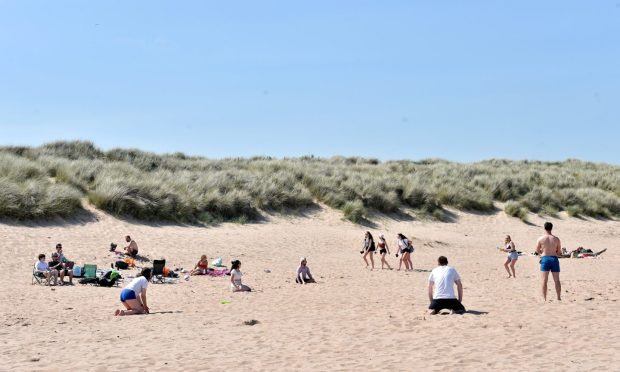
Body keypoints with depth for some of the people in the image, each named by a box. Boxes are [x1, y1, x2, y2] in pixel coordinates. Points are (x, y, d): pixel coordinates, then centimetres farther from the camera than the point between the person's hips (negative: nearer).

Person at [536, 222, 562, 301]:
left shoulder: (540, 239, -4)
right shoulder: (556, 239, 0)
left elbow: (537, 250, 5)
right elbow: (559, 252, 6)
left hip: (545, 259, -2)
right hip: (554, 259, 2)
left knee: (544, 281, 1)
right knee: (557, 280, 9)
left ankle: (544, 298, -3)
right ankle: (559, 298, 10)